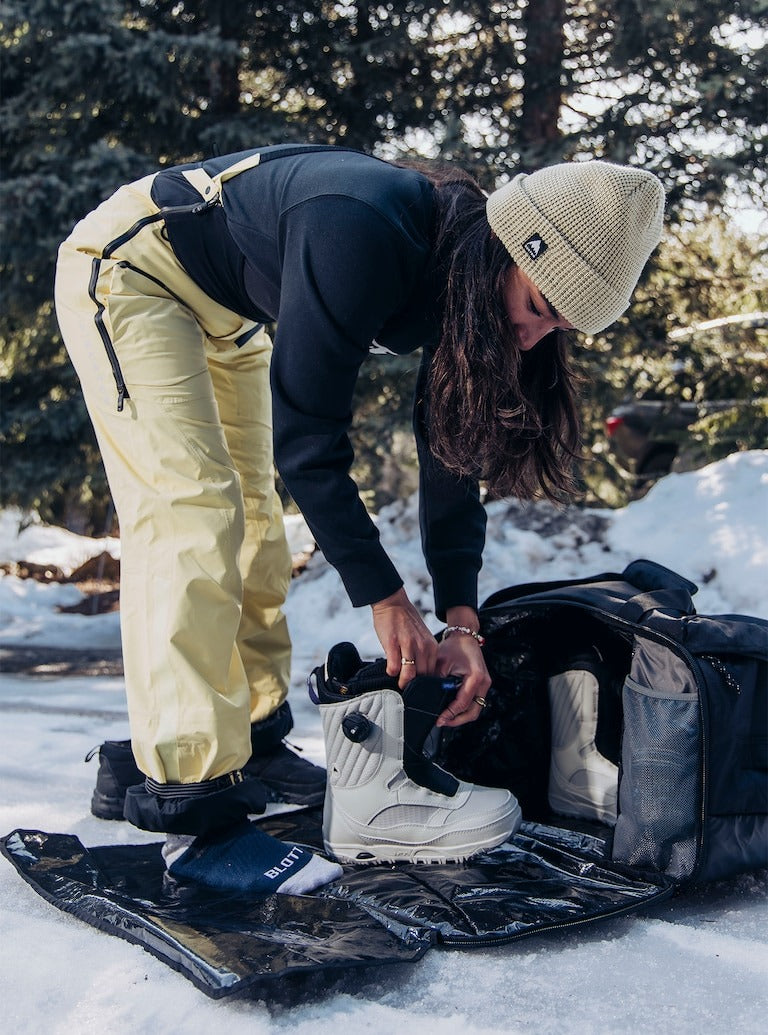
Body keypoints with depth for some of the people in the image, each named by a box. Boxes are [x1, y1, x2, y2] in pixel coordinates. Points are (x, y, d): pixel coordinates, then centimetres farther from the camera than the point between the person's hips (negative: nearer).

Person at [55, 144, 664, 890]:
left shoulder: (463, 284, -10)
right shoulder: (364, 235, -35)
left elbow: (449, 451, -6)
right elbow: (305, 432, -31)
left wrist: (460, 620, -11)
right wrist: (384, 597, -25)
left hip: (221, 315, 9)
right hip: (126, 268, -9)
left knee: (250, 515, 10)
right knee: (191, 515, -20)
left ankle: (250, 744, 23)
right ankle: (199, 812, -19)